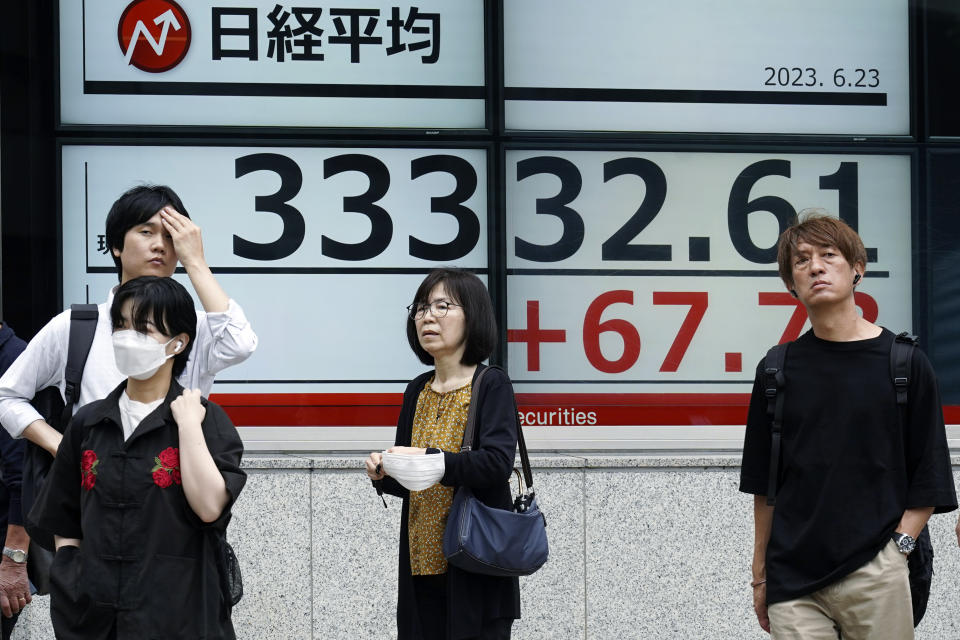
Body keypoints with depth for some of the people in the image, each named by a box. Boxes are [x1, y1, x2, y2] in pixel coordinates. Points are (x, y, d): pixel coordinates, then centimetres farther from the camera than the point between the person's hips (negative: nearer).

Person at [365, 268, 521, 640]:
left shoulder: (491, 385, -6)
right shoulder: (417, 391, 12)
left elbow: (497, 463, -19)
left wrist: (432, 459, -24)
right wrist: (384, 476, -2)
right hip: (422, 561, 6)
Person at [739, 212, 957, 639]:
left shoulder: (906, 365, 1)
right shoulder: (777, 369, 8)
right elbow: (763, 487, 13)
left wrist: (896, 549, -8)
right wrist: (760, 576, 11)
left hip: (875, 576, -2)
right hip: (792, 582, 2)